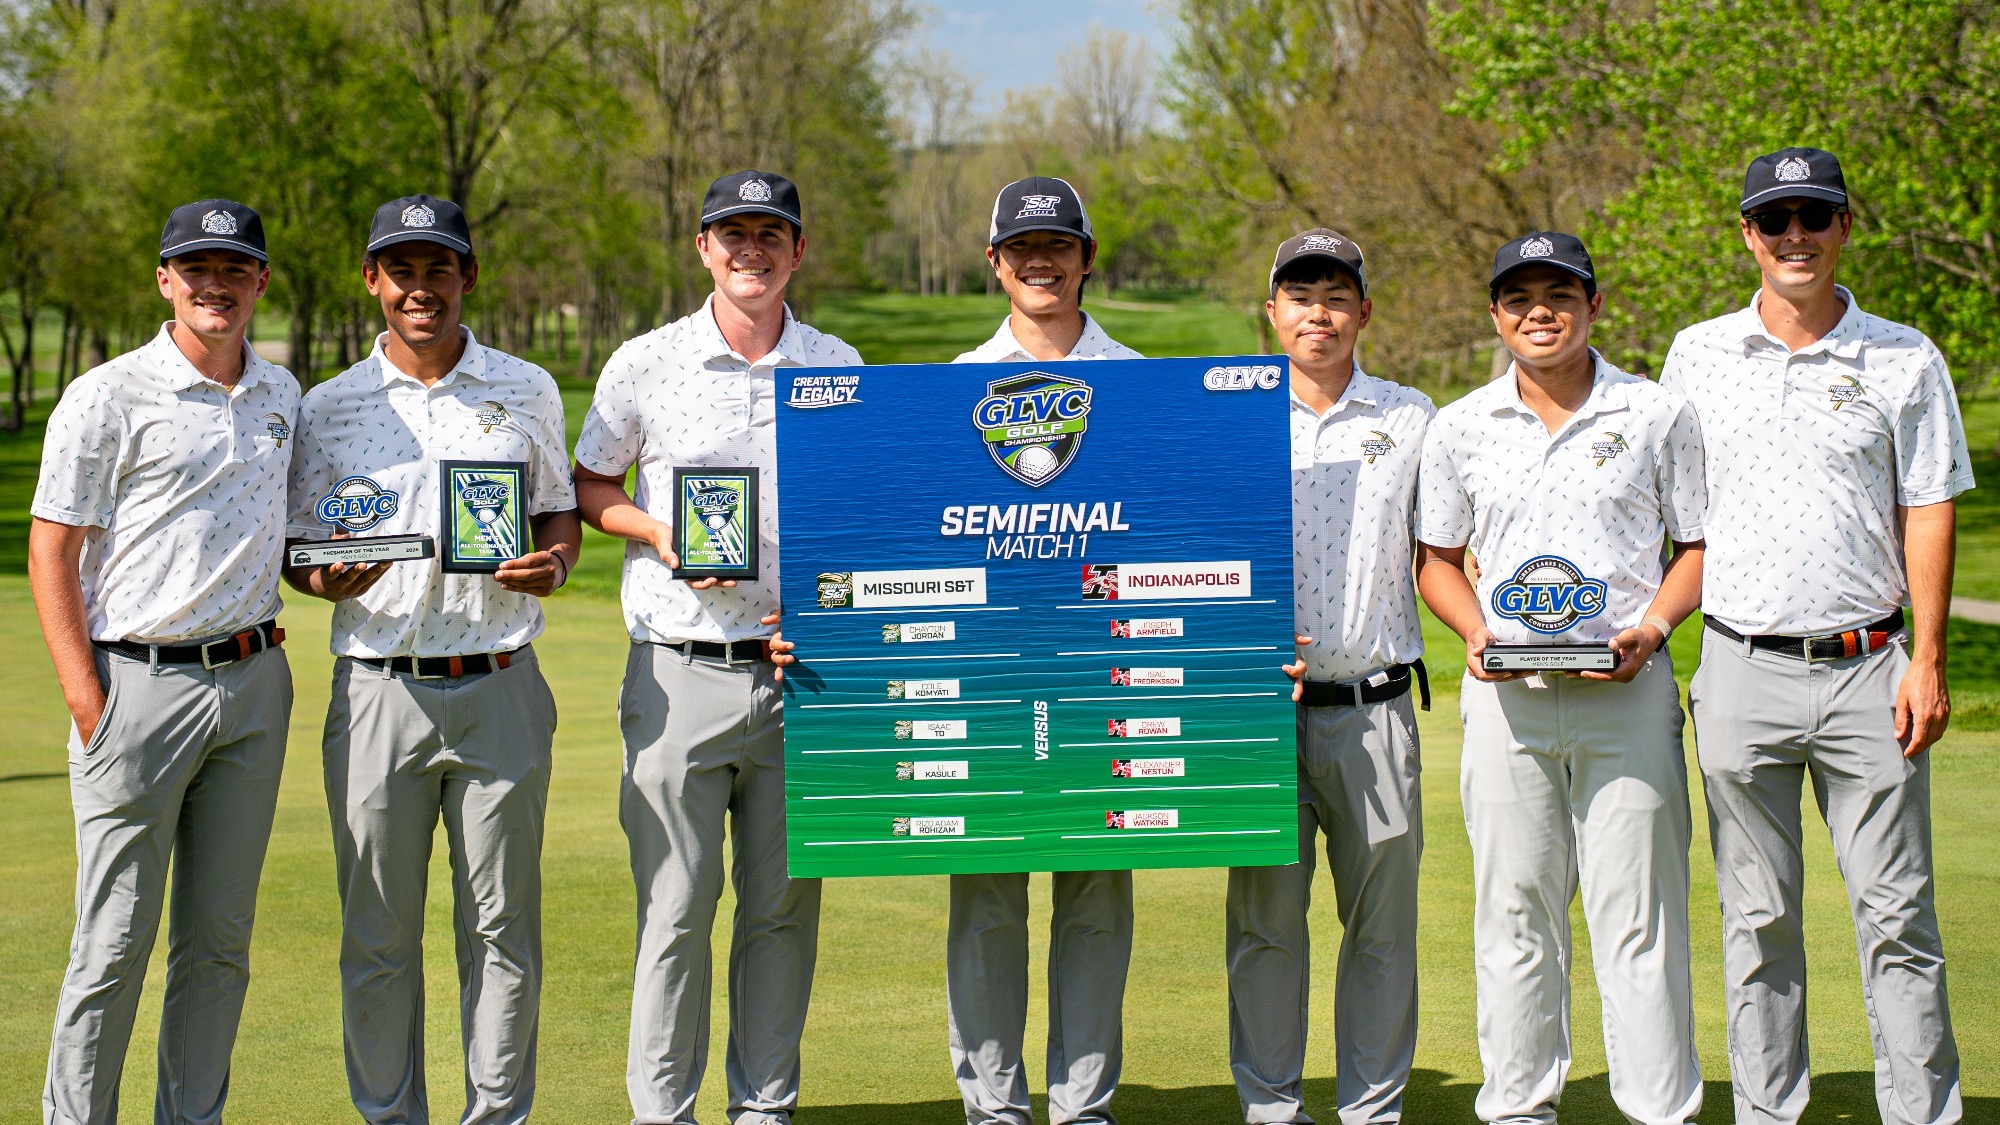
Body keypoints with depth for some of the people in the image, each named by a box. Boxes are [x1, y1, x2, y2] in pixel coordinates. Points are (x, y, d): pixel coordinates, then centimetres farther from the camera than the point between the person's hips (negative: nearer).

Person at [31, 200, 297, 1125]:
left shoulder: (281, 396, 12)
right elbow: (50, 552, -6)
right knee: (115, 942, -3)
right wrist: (88, 705, -12)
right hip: (140, 682, -5)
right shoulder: (108, 398, -5)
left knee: (221, 937, 10)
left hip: (254, 683, 5)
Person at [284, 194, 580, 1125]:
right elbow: (295, 551, 11)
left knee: (501, 923, 3)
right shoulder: (329, 407, 7)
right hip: (378, 692, 0)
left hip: (500, 691, 0)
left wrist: (552, 563, -5)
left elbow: (560, 512, 17)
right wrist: (327, 580, -12)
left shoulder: (526, 391, 9)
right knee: (377, 932, 3)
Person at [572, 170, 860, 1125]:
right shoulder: (644, 364, 3)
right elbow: (588, 488, 12)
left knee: (785, 903, 7)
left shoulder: (838, 369, 8)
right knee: (675, 908, -1)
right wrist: (660, 533, -8)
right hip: (680, 675, -2)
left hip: (798, 668, 2)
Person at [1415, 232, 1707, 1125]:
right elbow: (1437, 558, 15)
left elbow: (1699, 544, 9)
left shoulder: (1658, 416, 5)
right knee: (1513, 908, 5)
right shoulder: (1459, 428, 9)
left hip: (1627, 690, -2)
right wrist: (1475, 632, -3)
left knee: (1639, 910, -2)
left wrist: (1650, 628, -8)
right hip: (1504, 691, 2)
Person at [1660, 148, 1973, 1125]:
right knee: (1757, 917, 6)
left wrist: (1927, 661, -4)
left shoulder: (1905, 362, 4)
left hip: (1867, 669, -1)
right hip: (1741, 668, 1)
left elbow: (1927, 513, 3)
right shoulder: (1696, 356, 8)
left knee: (1897, 915, 0)